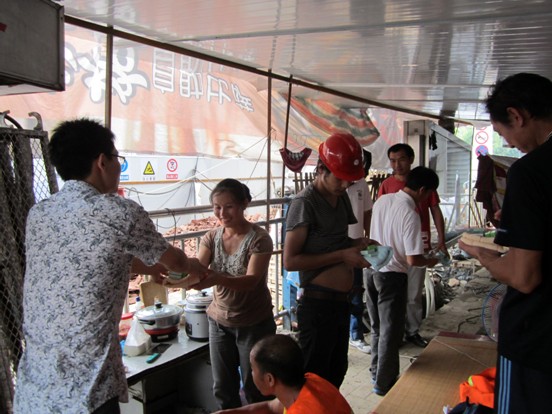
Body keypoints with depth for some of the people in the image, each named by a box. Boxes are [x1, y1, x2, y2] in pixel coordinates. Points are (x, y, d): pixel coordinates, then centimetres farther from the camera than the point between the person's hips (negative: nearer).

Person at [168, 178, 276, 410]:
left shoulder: (259, 238, -17)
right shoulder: (211, 237, -1)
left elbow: (251, 280, -28)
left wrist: (218, 279, -46)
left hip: (254, 324, -4)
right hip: (219, 322, 5)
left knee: (255, 389, 10)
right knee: (223, 389, 17)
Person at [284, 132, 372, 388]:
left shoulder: (341, 196, 9)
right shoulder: (305, 202, -16)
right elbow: (290, 260, -20)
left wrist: (356, 244, 1)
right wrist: (342, 256, -20)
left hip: (341, 300, 8)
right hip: (317, 302, -8)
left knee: (337, 372, 23)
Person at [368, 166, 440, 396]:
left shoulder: (382, 200, 0)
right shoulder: (410, 215, -21)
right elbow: (412, 259, -21)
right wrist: (430, 262, -1)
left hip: (372, 270, 7)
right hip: (392, 276, -7)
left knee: (377, 326, 21)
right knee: (391, 331, 8)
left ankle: (377, 371, 36)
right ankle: (384, 383, 20)